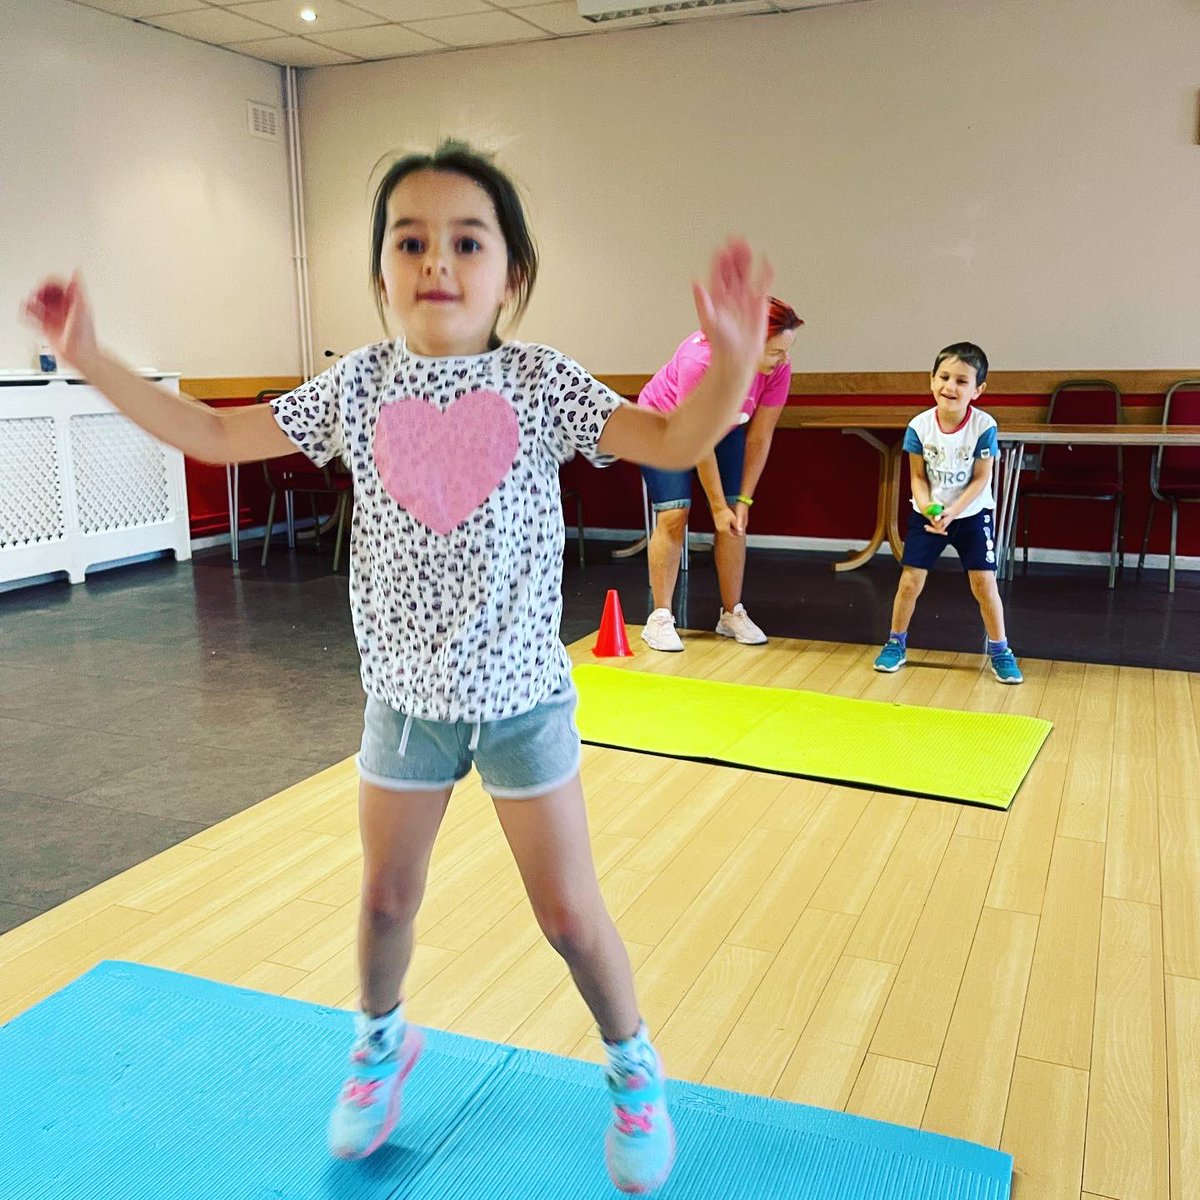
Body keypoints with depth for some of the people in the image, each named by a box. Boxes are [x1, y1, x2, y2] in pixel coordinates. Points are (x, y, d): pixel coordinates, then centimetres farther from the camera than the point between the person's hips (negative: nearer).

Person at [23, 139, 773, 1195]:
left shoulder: (541, 383, -11)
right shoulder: (357, 387, -4)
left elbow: (674, 443, -21)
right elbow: (215, 435, 4)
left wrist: (732, 358, -39)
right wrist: (91, 360, 0)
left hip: (523, 695, -2)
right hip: (404, 697, 3)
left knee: (569, 912, 8)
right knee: (386, 897, 19)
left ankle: (633, 1065, 36)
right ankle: (383, 1042, 50)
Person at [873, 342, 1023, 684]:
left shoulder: (984, 426, -19)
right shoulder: (919, 426, -15)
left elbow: (980, 479, -13)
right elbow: (918, 477, -6)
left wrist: (952, 512, -24)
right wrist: (928, 508, -23)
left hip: (972, 514, -1)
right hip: (927, 514, 1)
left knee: (984, 582, -5)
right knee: (910, 579, 0)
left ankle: (999, 651, 11)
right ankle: (896, 644, 19)